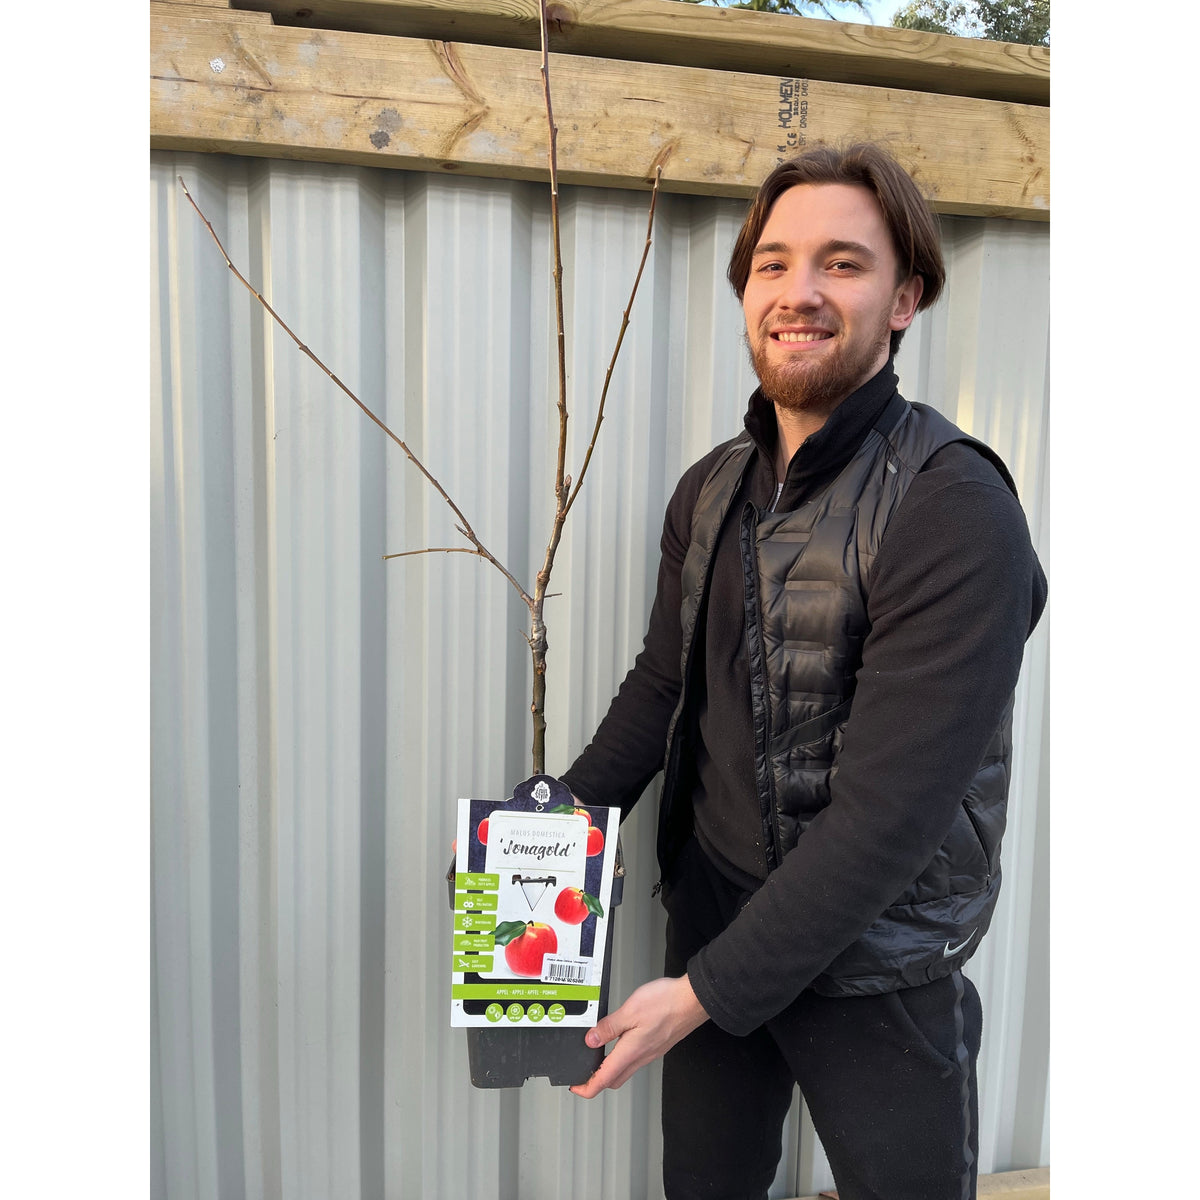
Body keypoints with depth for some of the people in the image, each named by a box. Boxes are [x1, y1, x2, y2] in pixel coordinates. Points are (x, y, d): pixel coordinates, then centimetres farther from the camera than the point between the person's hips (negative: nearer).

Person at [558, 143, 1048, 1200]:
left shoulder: (951, 508, -22)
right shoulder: (713, 489, 0)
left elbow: (893, 805, -25)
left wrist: (710, 990, -21)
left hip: (875, 970, -5)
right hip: (707, 914, 6)